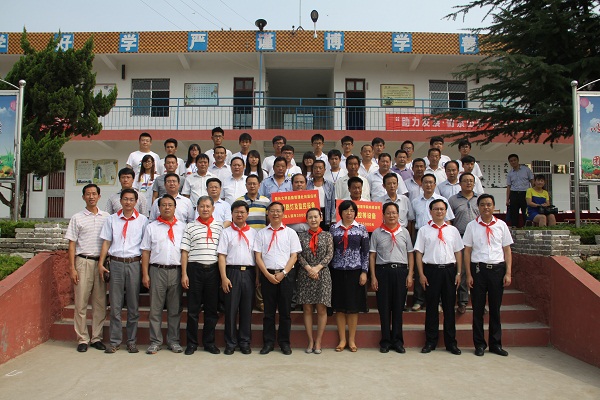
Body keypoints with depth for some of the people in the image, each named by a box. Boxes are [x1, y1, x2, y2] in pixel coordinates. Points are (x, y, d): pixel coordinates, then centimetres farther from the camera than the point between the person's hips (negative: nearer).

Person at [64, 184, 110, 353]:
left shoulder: (106, 217, 8)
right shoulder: (77, 218, 5)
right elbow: (72, 244, 4)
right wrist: (72, 268, -3)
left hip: (101, 262, 1)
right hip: (83, 262, -1)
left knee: (100, 302, 4)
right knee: (81, 302, 0)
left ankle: (97, 338, 14)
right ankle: (82, 339, 9)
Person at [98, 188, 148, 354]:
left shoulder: (142, 220, 4)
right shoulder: (112, 219, 9)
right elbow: (106, 242, 9)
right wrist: (101, 263, 0)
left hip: (134, 264, -1)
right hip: (116, 263, 1)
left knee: (133, 304, 6)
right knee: (115, 304, 5)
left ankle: (131, 341, 16)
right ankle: (115, 341, 15)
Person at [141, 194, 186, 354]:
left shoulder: (183, 227, 8)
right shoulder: (151, 227, 9)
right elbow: (146, 252, 6)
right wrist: (145, 274, -1)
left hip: (176, 271, 0)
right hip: (157, 270, 0)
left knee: (175, 309, 7)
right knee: (155, 308, 5)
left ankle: (173, 341, 18)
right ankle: (155, 341, 16)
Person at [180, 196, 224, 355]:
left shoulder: (219, 227, 9)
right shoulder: (190, 227, 6)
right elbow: (184, 251, 4)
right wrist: (184, 274, -3)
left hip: (213, 269, 1)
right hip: (195, 269, -1)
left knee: (212, 308, 7)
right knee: (193, 308, 4)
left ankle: (209, 342, 19)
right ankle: (191, 343, 16)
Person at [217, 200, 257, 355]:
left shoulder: (253, 233, 11)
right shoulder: (226, 232, 6)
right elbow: (222, 256, 0)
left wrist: (258, 276, 1)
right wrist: (224, 277, -8)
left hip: (249, 272, 2)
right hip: (232, 272, -1)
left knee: (247, 309, 7)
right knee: (231, 308, 3)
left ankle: (245, 342, 18)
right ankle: (230, 343, 14)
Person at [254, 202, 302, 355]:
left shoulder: (290, 233, 6)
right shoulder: (261, 233, 7)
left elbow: (294, 256, 1)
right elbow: (258, 256, 3)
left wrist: (283, 273, -10)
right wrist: (267, 274, -9)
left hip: (286, 275, 0)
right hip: (267, 275, 1)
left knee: (285, 310, 5)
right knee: (268, 310, 6)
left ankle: (284, 342, 16)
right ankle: (268, 342, 16)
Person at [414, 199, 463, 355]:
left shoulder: (453, 230, 11)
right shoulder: (424, 230, 3)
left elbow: (458, 253, 11)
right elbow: (419, 253, 0)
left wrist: (458, 273, 3)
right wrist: (421, 274, -7)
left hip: (449, 269, 2)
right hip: (431, 270, -2)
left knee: (449, 306, 7)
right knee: (431, 307, 4)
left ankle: (451, 342, 18)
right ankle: (430, 342, 14)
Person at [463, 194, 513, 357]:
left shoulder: (501, 225, 5)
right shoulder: (472, 226, 2)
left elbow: (507, 250, 7)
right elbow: (467, 251, 2)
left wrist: (508, 273, 0)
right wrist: (468, 274, -4)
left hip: (497, 268, 1)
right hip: (478, 269, -1)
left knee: (495, 308, 9)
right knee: (478, 308, 5)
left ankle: (495, 344, 22)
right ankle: (479, 344, 17)